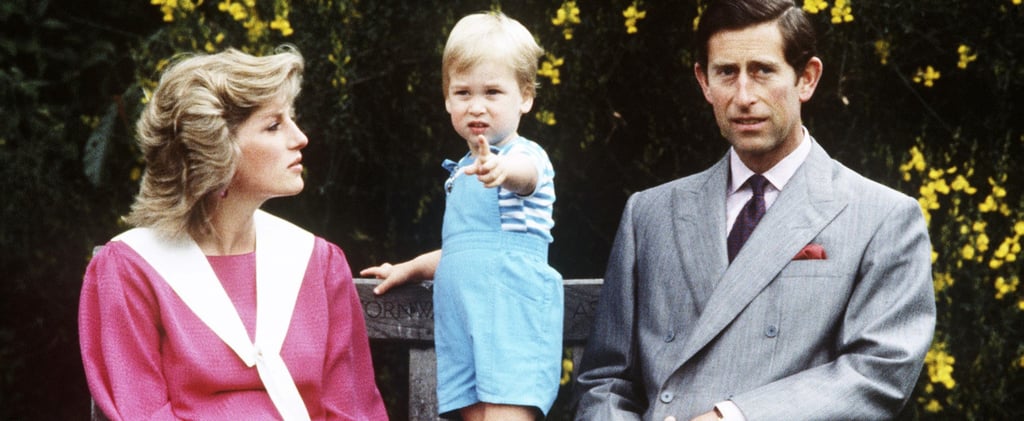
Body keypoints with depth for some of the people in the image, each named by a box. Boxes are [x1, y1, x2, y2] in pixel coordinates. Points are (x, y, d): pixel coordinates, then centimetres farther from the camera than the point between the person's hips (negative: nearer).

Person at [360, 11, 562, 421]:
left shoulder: (527, 155, -4)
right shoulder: (461, 173, 21)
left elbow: (525, 172, -31)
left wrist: (502, 170, -52)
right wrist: (411, 268, 30)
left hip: (511, 314, -7)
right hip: (460, 320, 7)